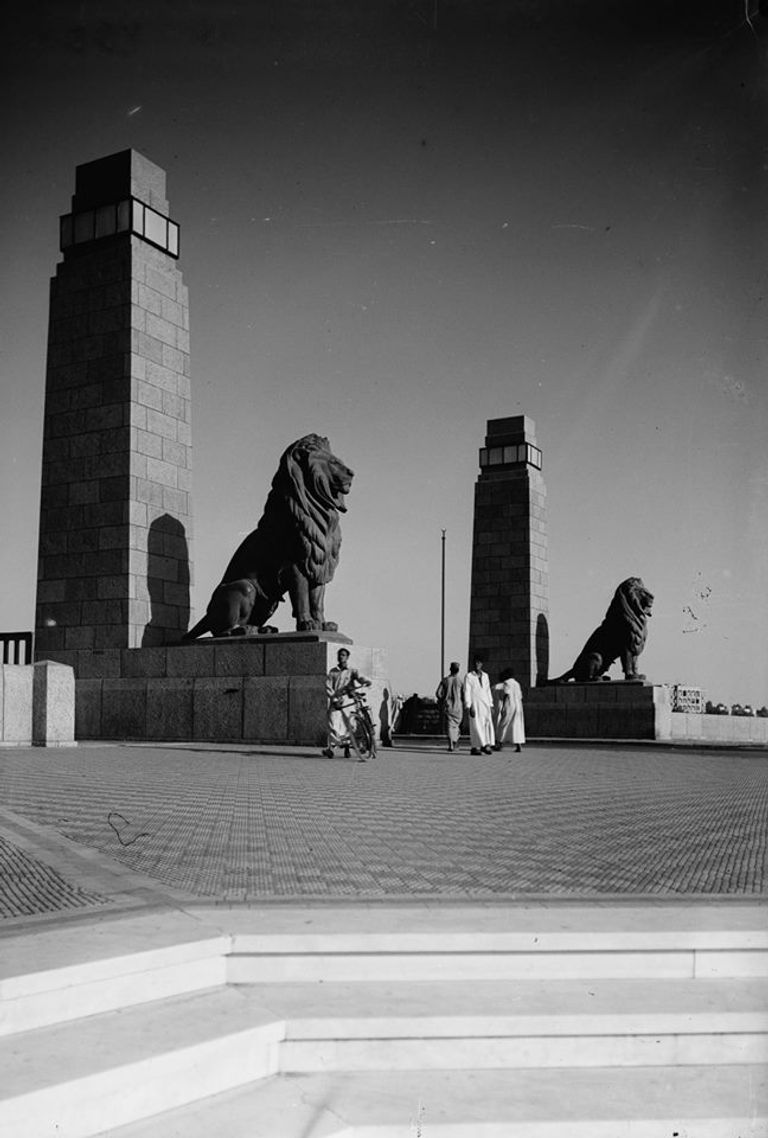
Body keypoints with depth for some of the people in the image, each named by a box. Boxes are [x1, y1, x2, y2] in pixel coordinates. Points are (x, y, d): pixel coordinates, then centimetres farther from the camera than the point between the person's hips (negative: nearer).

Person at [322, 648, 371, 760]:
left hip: (348, 700, 0)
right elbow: (328, 688, 6)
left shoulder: (352, 671, 11)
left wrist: (366, 681, -31)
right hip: (335, 701, 0)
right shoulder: (332, 672, 13)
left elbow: (359, 677, -8)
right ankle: (331, 747, -18)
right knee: (333, 724, -14)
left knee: (347, 724, -2)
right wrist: (334, 699, -9)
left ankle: (347, 748, 12)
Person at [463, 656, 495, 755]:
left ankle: (486, 745, -5)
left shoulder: (485, 676, 14)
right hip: (474, 704, -5)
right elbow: (467, 692, -7)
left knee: (488, 724, -6)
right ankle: (474, 748, -3)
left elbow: (488, 691, 17)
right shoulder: (468, 676, -2)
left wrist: (490, 705, 11)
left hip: (485, 703, 5)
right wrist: (469, 707, -15)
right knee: (476, 725, -6)